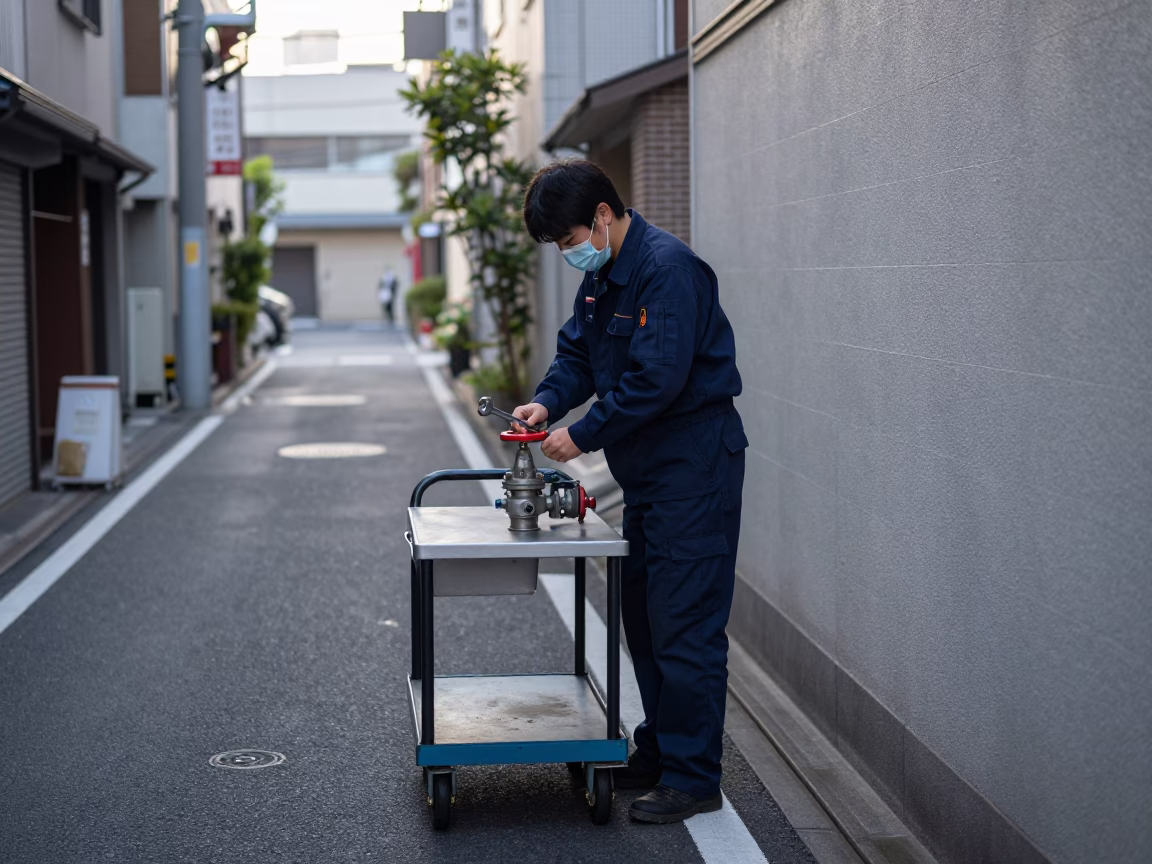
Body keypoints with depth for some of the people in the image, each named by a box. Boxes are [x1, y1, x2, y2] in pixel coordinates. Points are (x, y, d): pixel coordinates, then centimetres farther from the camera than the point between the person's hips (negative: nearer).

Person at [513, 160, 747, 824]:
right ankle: (659, 753, 29)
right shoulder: (602, 275, 11)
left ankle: (692, 779, 2)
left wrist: (584, 435, -18)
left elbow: (657, 379, -26)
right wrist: (549, 402, -2)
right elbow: (578, 352, 18)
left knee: (685, 624, -6)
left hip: (694, 466, -10)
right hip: (646, 469, 10)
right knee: (642, 614, 16)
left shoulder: (668, 269, -20)